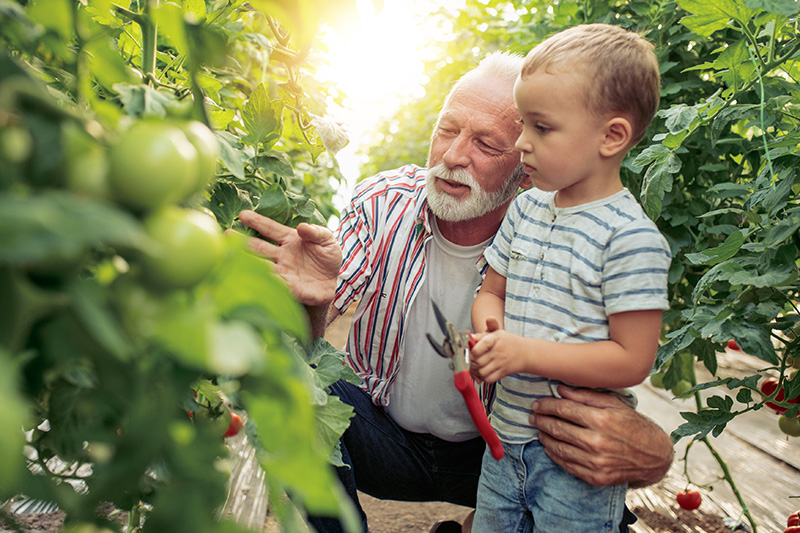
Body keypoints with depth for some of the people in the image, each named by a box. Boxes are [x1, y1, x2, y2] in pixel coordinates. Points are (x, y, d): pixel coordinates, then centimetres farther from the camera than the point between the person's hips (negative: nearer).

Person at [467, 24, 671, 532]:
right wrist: (488, 321, -11)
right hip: (507, 433, 7)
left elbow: (632, 361, -20)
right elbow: (492, 290, 12)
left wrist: (528, 353, -24)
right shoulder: (526, 209, 2)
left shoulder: (630, 238, -19)